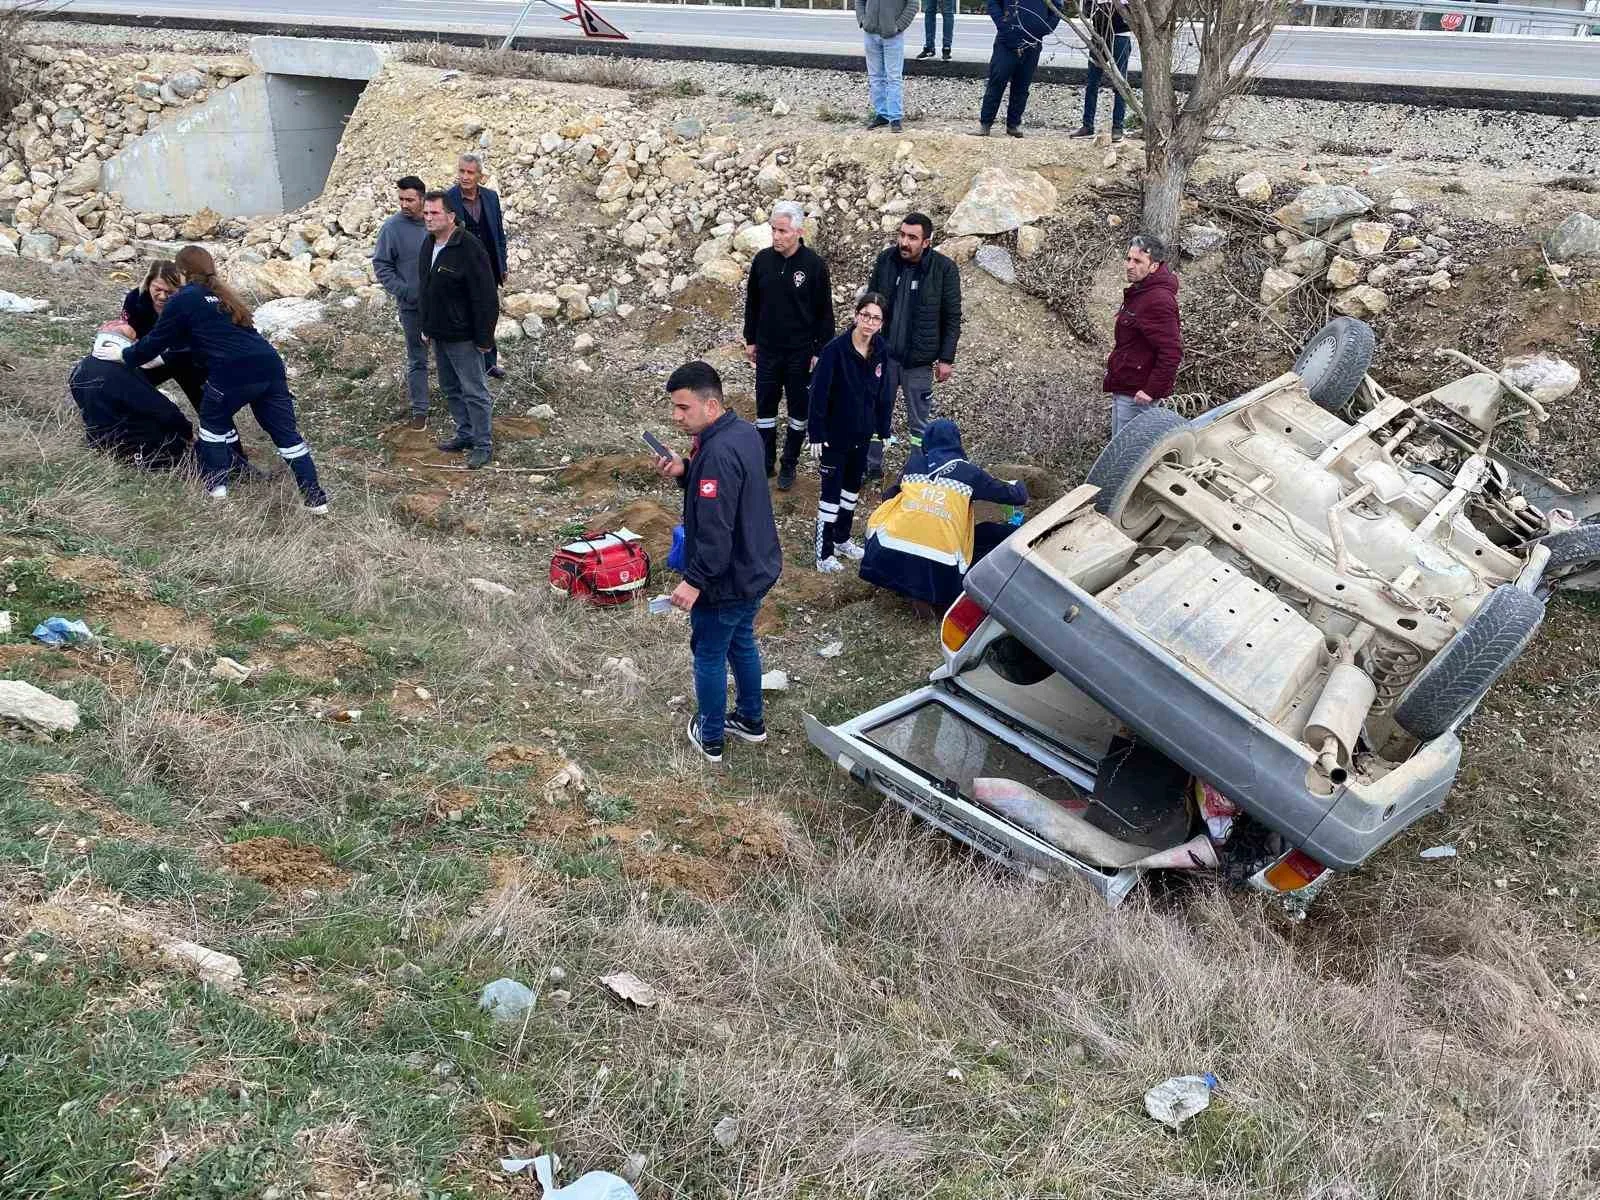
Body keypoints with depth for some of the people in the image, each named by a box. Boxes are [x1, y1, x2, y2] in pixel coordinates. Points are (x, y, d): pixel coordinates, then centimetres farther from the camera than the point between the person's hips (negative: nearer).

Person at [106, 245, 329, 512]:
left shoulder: (182, 301, 7)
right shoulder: (221, 296, 29)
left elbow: (156, 341, 15)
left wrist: (123, 355, 30)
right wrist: (160, 358, 46)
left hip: (234, 373, -6)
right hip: (270, 366, 6)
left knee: (213, 420, 21)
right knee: (285, 432, 7)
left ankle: (216, 483, 21)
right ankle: (316, 498, 2)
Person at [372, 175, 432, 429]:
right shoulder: (393, 227, -10)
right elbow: (381, 265, -6)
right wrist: (403, 291, -16)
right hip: (412, 306, -2)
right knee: (417, 360, 6)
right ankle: (419, 410, 15)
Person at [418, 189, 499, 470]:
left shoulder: (469, 249, -21)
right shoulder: (428, 246, 7)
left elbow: (484, 298, -21)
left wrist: (483, 338, -19)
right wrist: (426, 326, 19)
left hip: (463, 338, -9)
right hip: (438, 336, 9)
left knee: (474, 391, 0)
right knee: (450, 389, 19)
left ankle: (483, 444, 11)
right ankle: (465, 434, 33)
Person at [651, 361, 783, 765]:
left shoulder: (718, 453, -30)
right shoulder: (744, 431, 0)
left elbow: (715, 530, -31)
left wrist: (694, 581, -26)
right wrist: (684, 472, -4)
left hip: (727, 579, -9)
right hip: (756, 566, 9)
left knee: (709, 655, 11)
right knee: (742, 642, 26)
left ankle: (710, 738, 28)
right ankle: (751, 720, 43)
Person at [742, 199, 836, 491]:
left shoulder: (814, 264, -12)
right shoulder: (762, 260, -2)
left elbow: (825, 312, -7)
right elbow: (752, 303, 10)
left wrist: (821, 351, -8)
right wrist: (750, 340, 11)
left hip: (800, 352, -3)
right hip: (767, 349, 3)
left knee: (799, 410, 8)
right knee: (765, 407, 9)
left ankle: (789, 465, 22)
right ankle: (765, 463, 22)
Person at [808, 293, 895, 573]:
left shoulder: (880, 352, -3)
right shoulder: (835, 350, -20)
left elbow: (885, 395, 7)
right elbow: (818, 393, -17)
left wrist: (883, 432, 8)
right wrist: (817, 434, -17)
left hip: (863, 435, 6)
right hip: (834, 435, -6)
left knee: (853, 486, 19)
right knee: (830, 491, 0)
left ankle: (842, 539, 37)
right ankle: (824, 553, 10)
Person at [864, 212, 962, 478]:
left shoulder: (944, 269, -12)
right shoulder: (886, 260, -4)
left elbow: (952, 318, -6)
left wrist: (946, 359, -7)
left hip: (919, 360, -3)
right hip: (883, 354, 3)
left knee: (919, 423, 10)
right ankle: (871, 467, 29)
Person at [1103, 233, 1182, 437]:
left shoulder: (1158, 301, -24)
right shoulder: (1139, 292, 11)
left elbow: (1172, 353, -29)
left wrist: (1152, 390, -27)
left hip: (1136, 395, -11)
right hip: (1123, 389, 11)